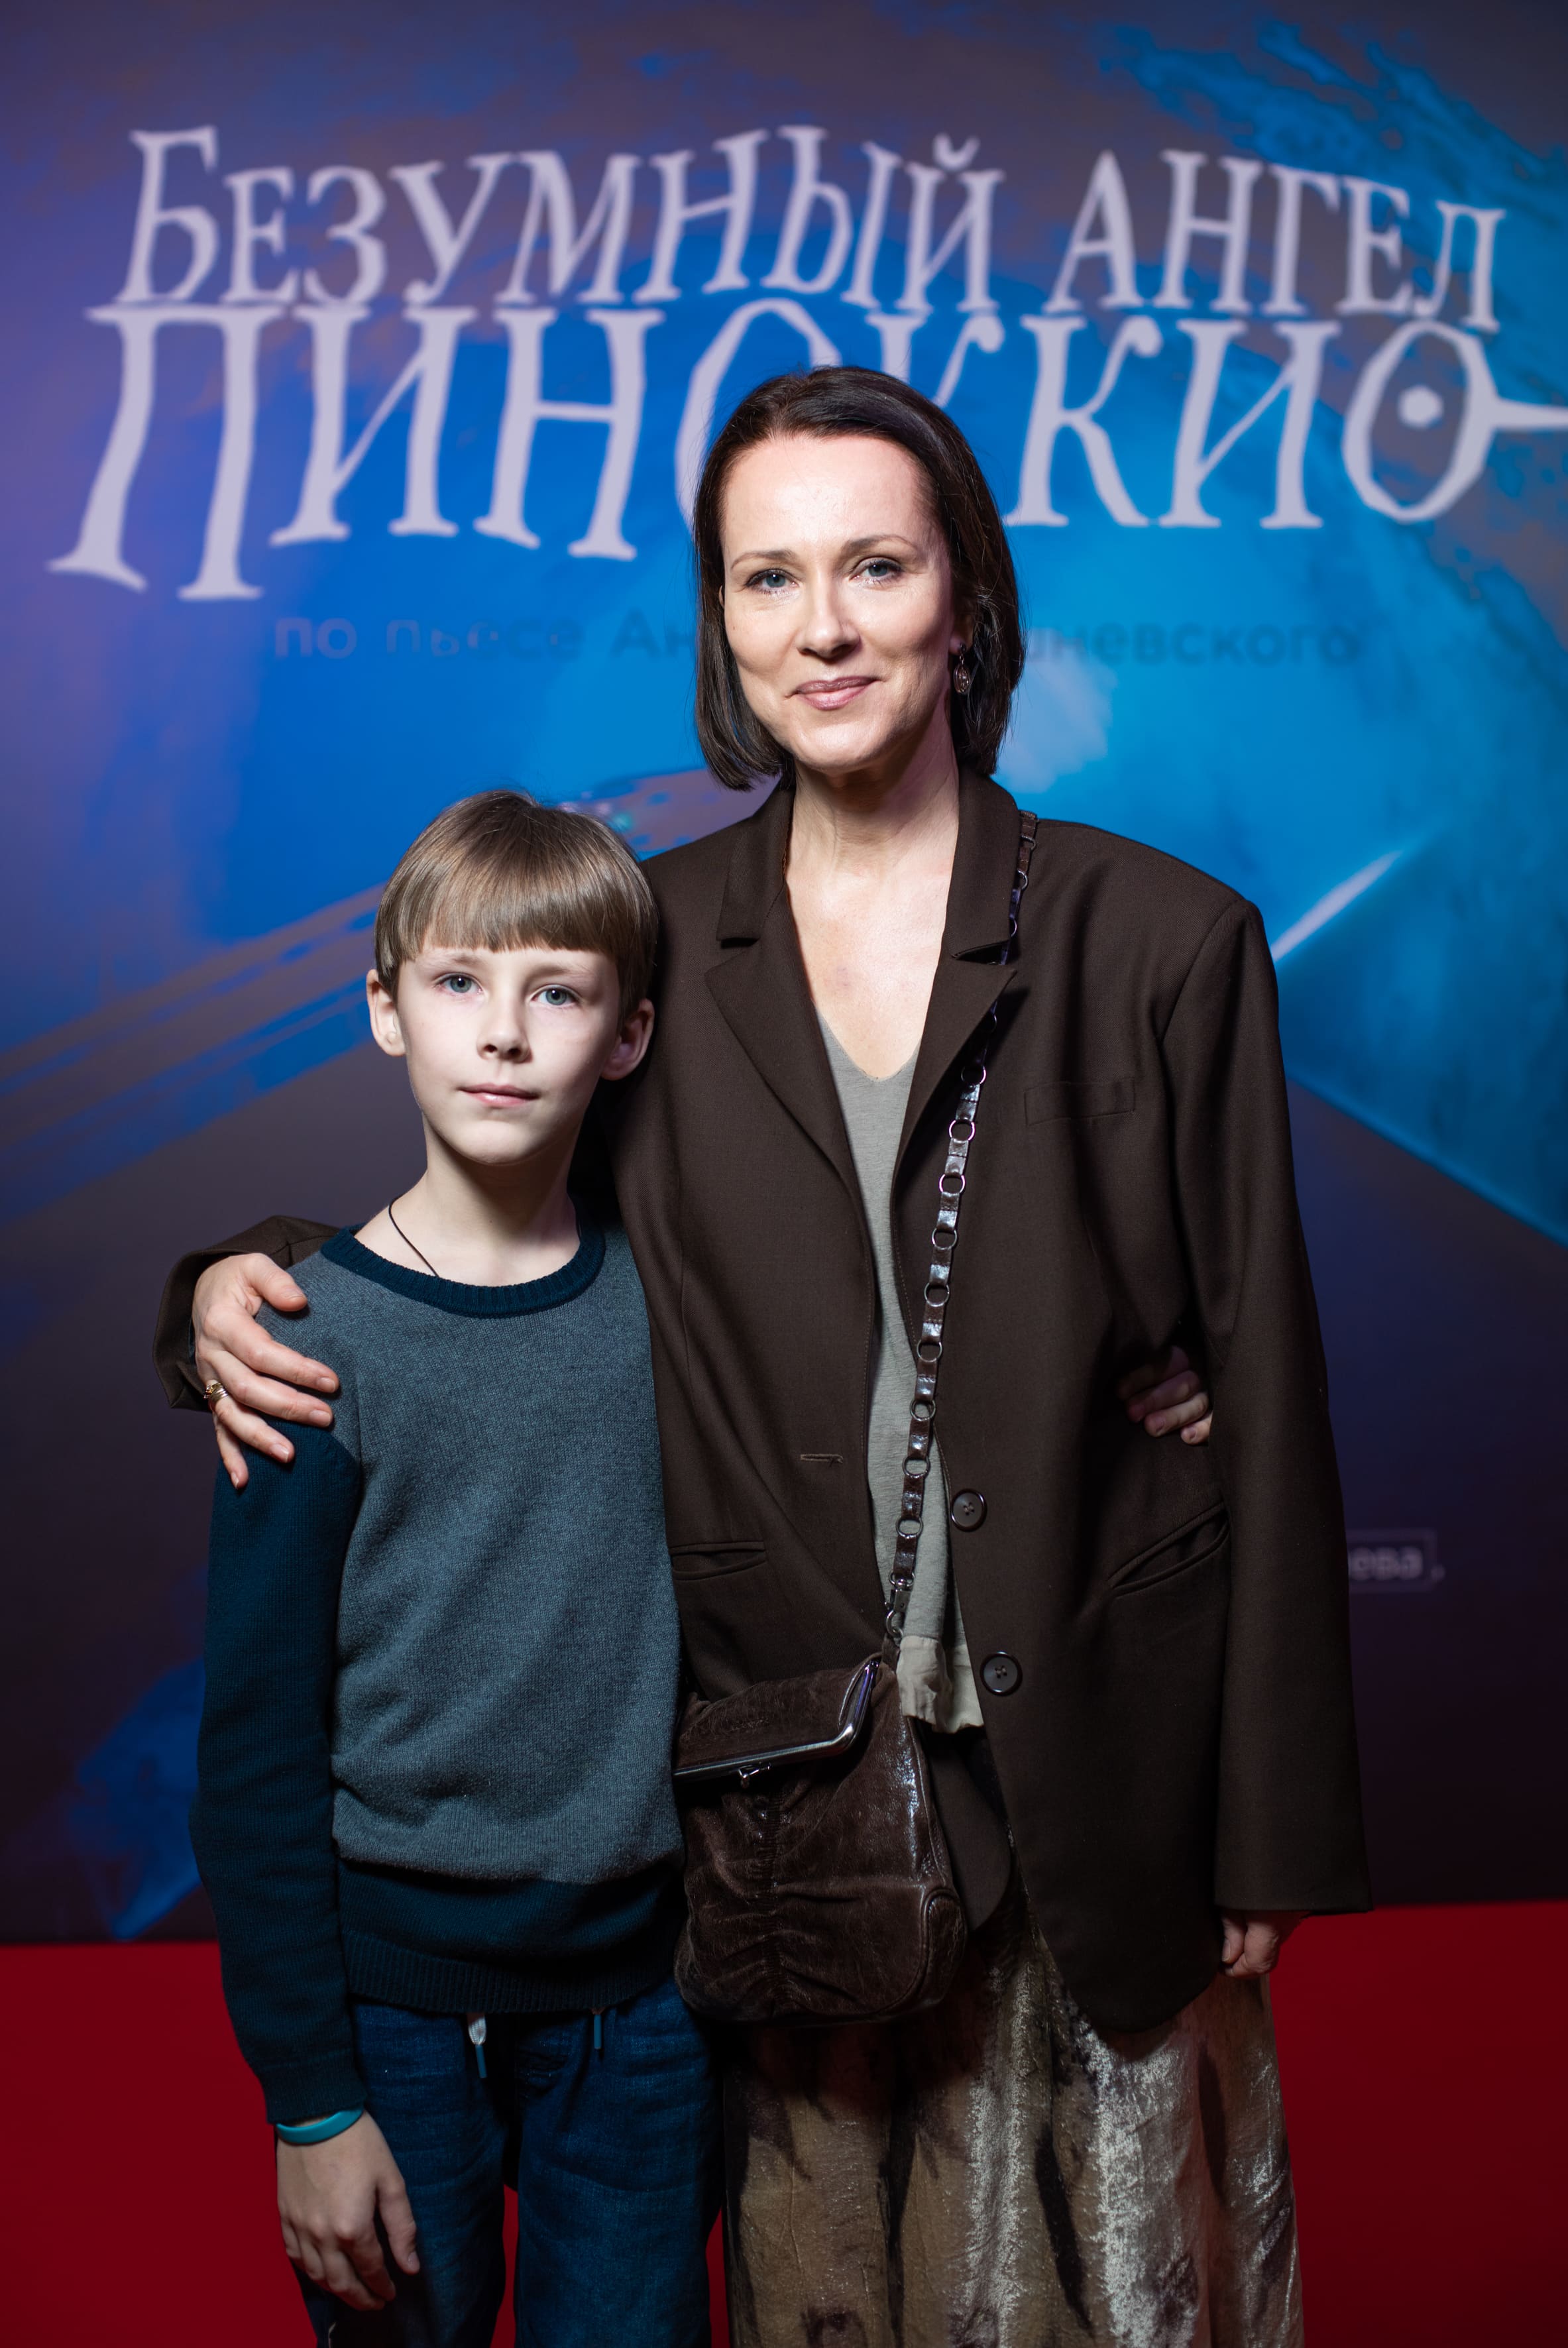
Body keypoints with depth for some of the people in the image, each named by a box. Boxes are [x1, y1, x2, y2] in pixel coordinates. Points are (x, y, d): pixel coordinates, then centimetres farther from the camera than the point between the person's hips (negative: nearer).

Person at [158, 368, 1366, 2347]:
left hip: (1091, 1768, -1)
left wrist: (1272, 1833, -2)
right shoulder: (647, 943, -1)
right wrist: (232, 1294, -12)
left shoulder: (1162, 946, -5)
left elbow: (1261, 1395, -3)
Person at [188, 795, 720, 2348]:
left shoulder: (666, 1297, -1)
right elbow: (256, 1746, -8)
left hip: (642, 1987, 3)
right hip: (395, 1986, -2)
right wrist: (307, 2098, -7)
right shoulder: (315, 1337, -10)